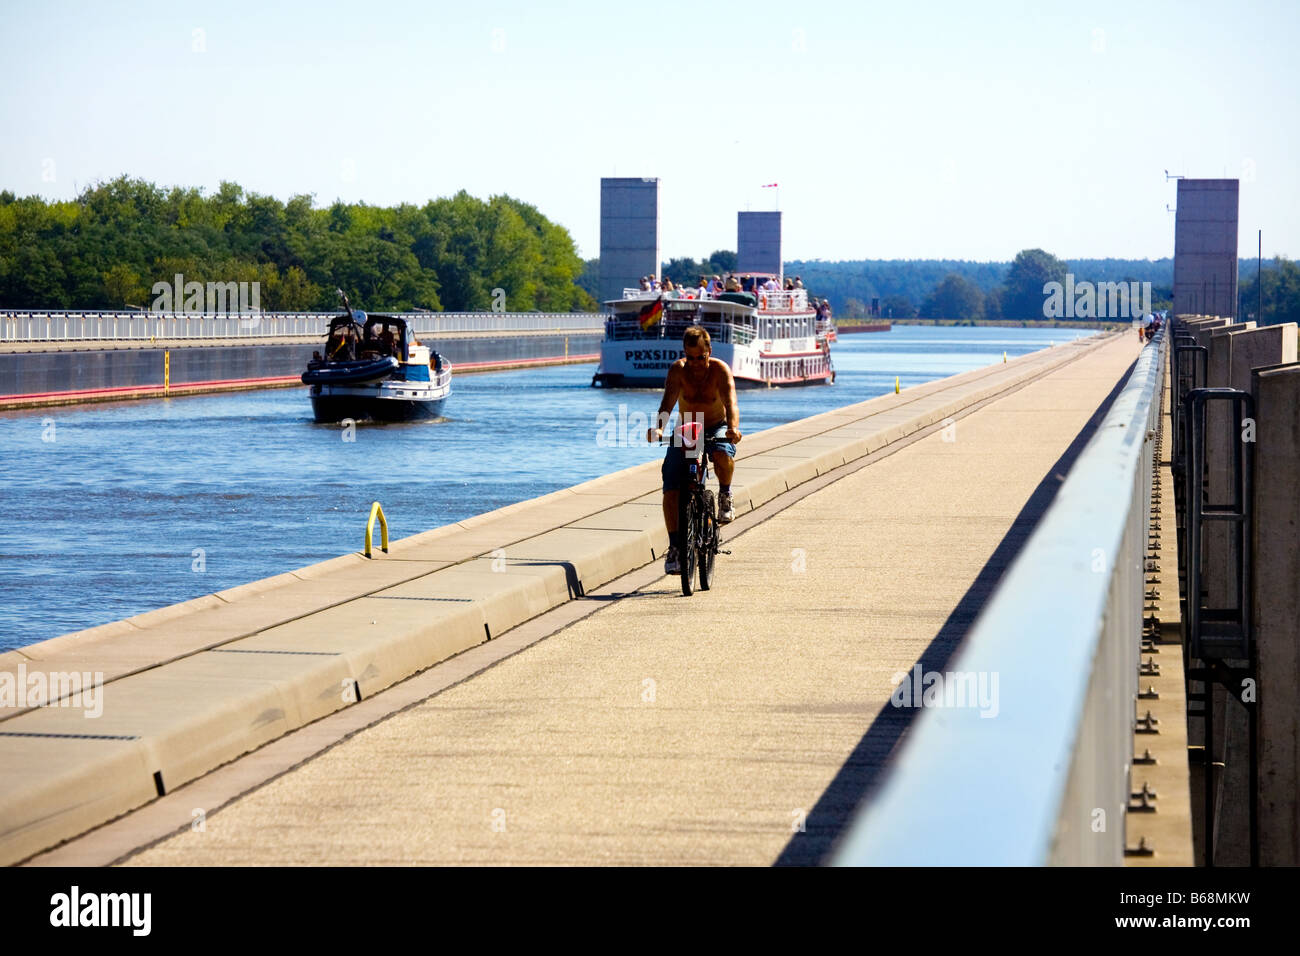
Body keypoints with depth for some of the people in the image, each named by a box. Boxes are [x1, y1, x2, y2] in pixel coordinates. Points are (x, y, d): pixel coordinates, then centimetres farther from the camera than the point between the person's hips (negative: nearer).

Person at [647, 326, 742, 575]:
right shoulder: (678, 370, -16)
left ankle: (725, 495, -6)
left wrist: (733, 427, -54)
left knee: (723, 455, -37)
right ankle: (675, 547, -4)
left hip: (717, 428, -1)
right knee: (671, 491, -14)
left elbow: (731, 403, -33)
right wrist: (658, 428, -49)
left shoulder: (720, 370, -19)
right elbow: (668, 401, -29)